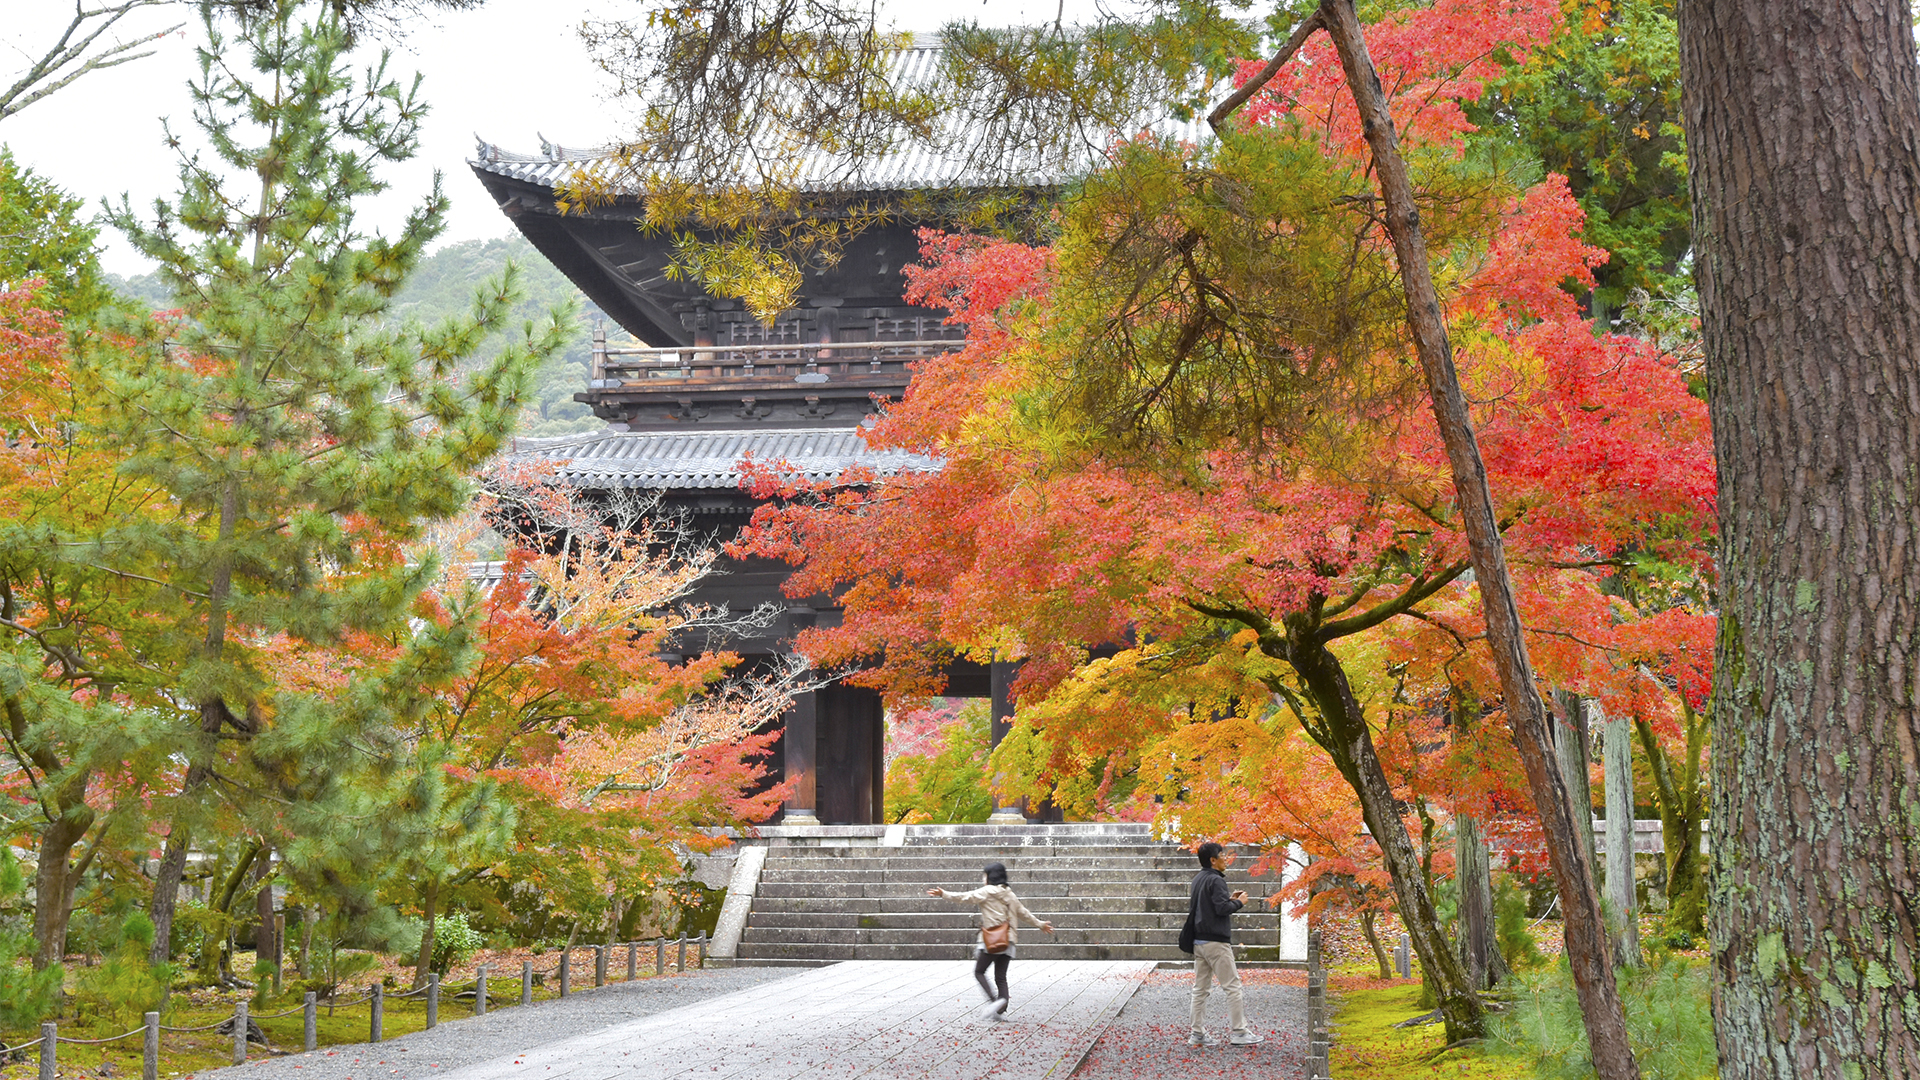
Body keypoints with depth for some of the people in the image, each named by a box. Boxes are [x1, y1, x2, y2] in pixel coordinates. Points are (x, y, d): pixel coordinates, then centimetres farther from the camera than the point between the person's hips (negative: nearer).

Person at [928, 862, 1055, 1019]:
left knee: (979, 972, 2)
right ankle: (1001, 1010, -2)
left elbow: (966, 897, -9)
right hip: (1008, 941, 6)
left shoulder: (987, 892, -3)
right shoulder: (1010, 895, 17)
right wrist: (1040, 924, 41)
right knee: (1001, 976, 7)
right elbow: (1024, 913, 27)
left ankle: (994, 999, -19)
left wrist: (944, 894, -6)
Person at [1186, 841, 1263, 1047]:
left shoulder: (1198, 880, 16)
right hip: (1216, 941, -9)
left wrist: (1229, 898, 14)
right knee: (1232, 986, -4)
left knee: (1200, 988, 8)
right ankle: (1240, 1032, -4)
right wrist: (1239, 902, -5)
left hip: (1199, 941, 9)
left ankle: (1197, 1034, 8)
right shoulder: (1215, 880, -14)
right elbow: (1222, 908, -21)